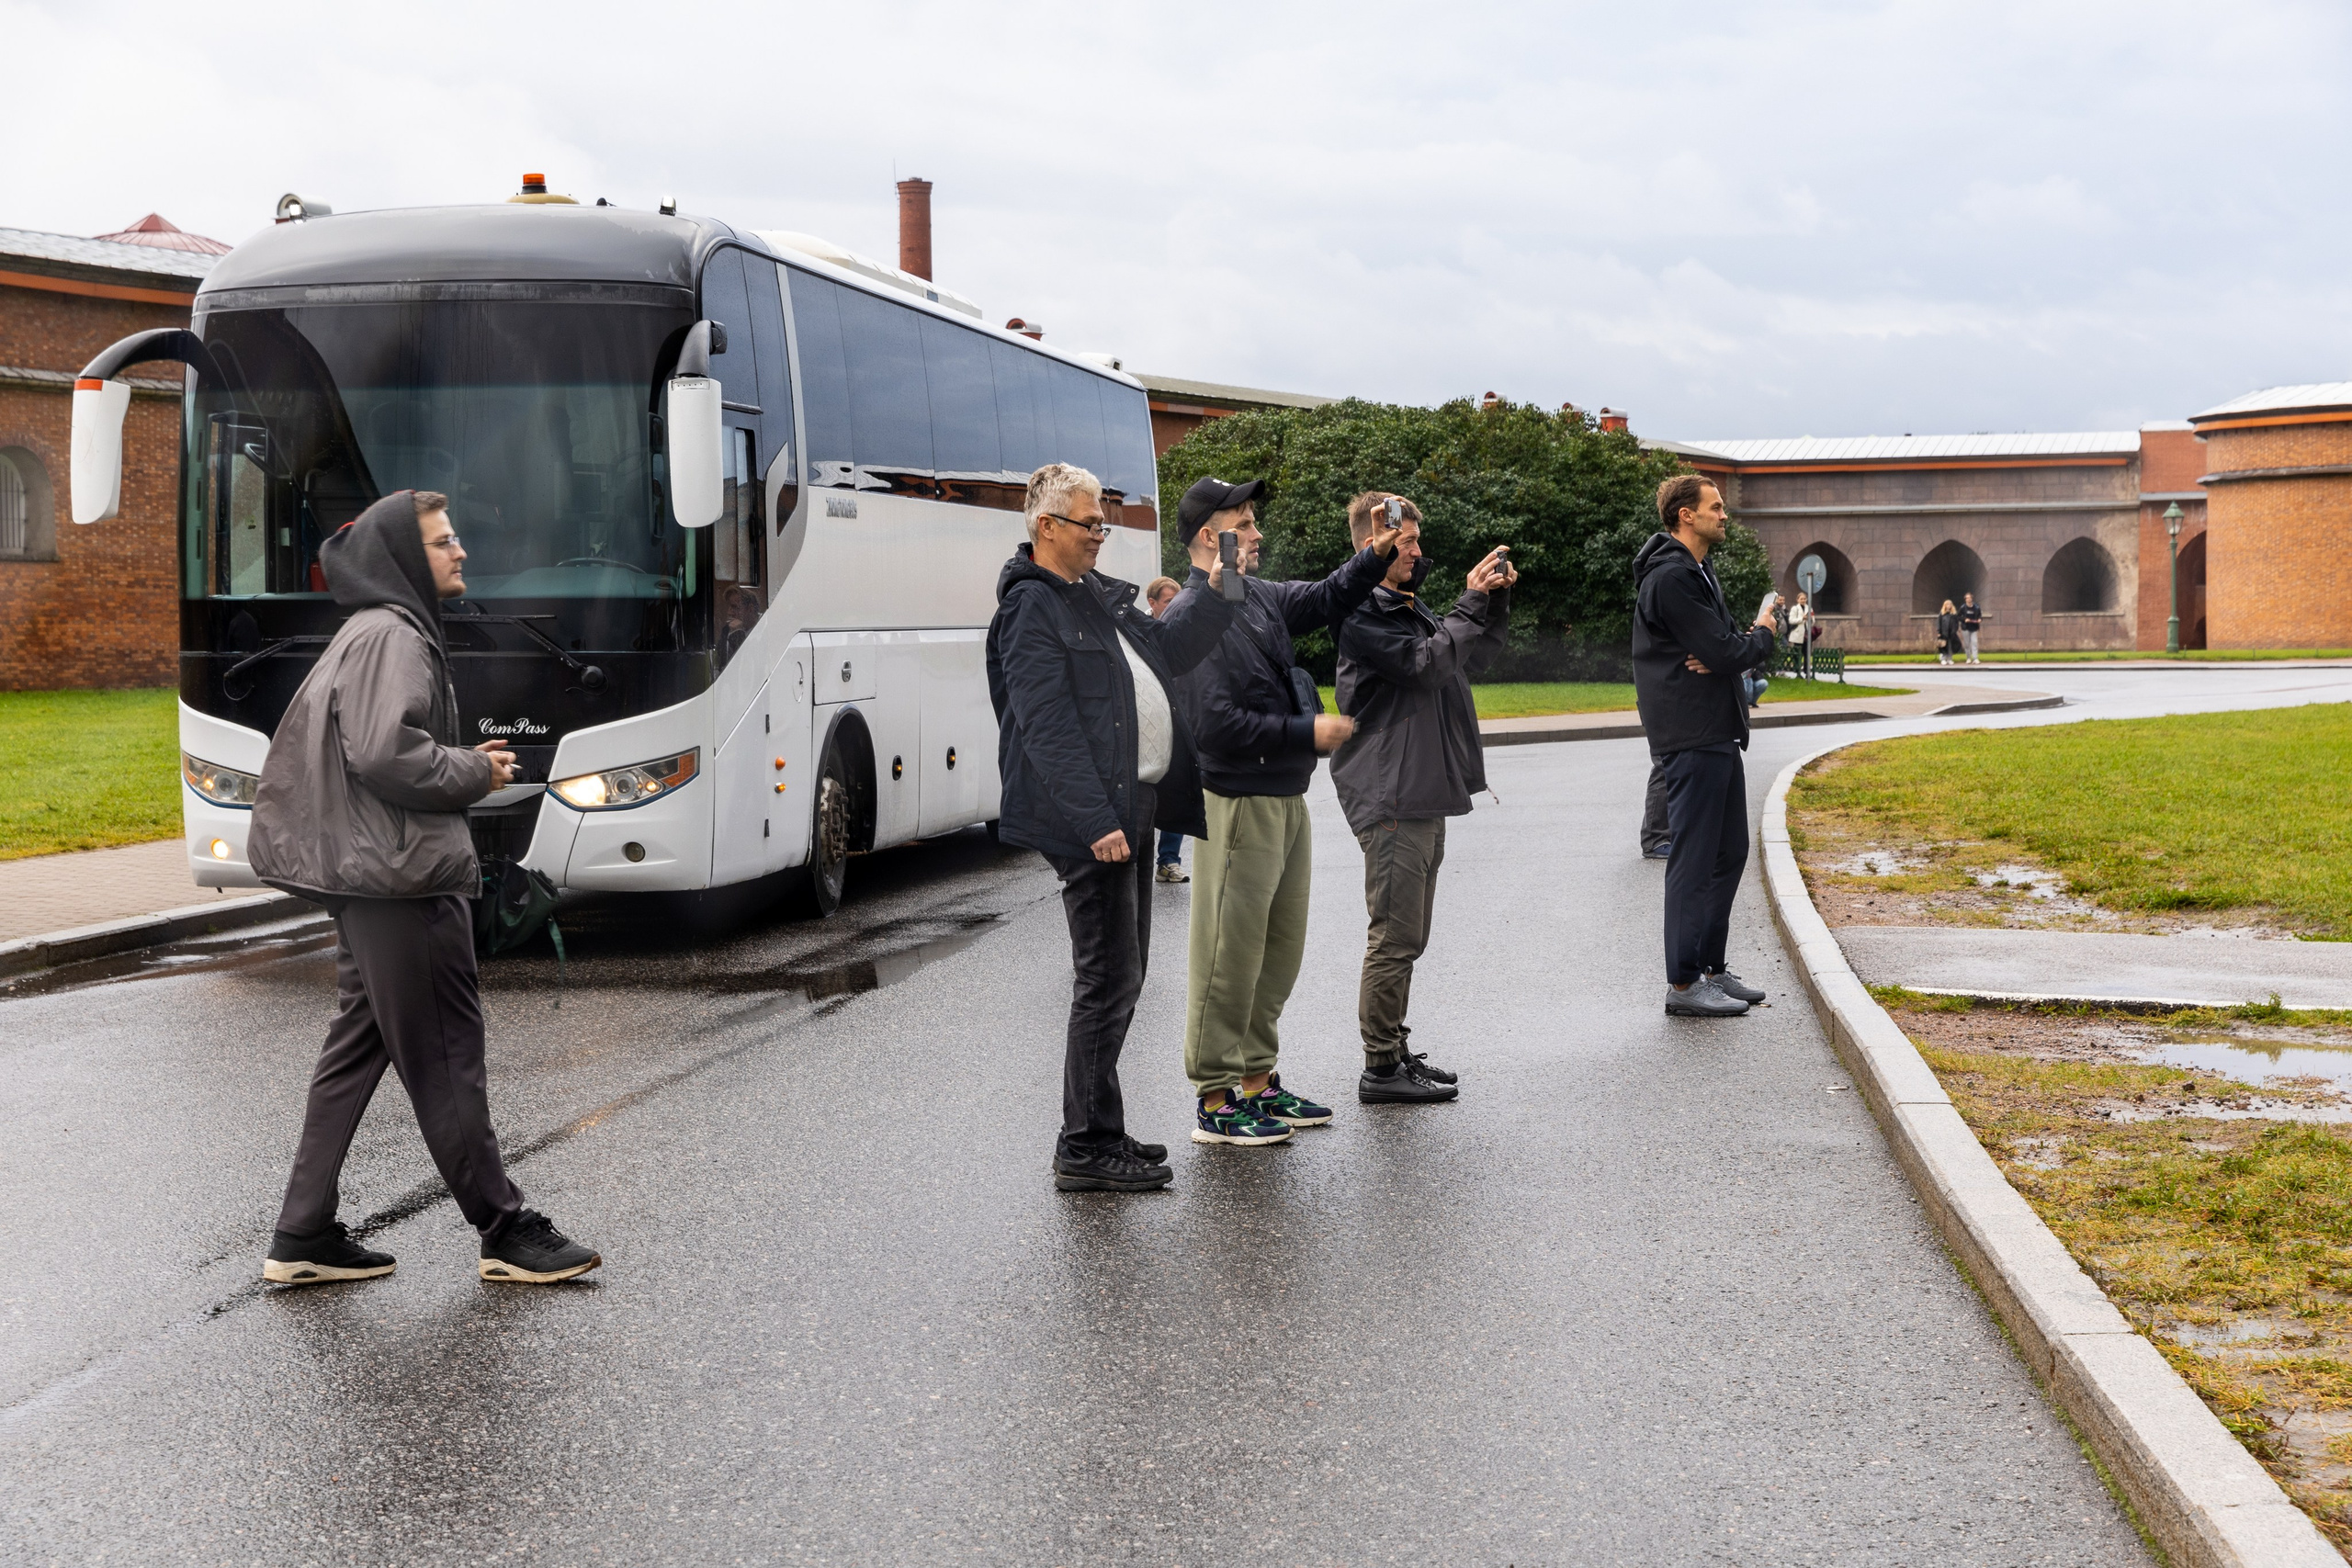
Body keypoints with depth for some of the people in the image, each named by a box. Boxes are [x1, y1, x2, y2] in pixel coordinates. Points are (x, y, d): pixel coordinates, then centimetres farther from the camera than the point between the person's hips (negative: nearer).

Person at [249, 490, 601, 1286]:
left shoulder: (376, 632, 19)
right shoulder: (392, 636, -14)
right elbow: (384, 752, -25)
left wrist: (466, 764, 13)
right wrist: (476, 771, -12)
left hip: (364, 877, 11)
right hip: (405, 879, -11)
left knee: (358, 1045, 13)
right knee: (445, 1057, -3)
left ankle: (303, 1236, 15)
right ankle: (506, 1230, 5)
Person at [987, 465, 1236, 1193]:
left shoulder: (1096, 595, 16)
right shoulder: (1031, 610, -13)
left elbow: (1163, 649, 30)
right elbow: (1049, 729, -20)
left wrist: (1213, 594, 17)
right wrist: (1096, 822, -25)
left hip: (1132, 808, 10)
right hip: (1093, 818, -10)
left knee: (1123, 974, 14)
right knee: (1109, 980, -8)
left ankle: (1098, 1133, 23)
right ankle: (1086, 1147, -1)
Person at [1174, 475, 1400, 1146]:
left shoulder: (1258, 598, 10)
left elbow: (1325, 600, 27)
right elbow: (1217, 724, -23)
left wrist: (1373, 557, 9)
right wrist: (1309, 733, -16)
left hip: (1285, 800, 10)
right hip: (1236, 805, -10)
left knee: (1281, 948, 16)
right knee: (1230, 956, -3)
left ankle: (1257, 1078, 27)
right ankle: (1216, 1100, 5)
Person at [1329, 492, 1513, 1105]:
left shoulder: (1410, 605, 18)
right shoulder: (1361, 613, -12)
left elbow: (1473, 657, 24)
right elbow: (1426, 662, -22)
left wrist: (1496, 601, 9)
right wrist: (1471, 603, -15)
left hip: (1425, 796, 10)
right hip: (1390, 797, -10)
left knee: (1406, 937, 15)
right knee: (1394, 937, -7)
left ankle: (1395, 1051, 22)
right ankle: (1381, 1069, -2)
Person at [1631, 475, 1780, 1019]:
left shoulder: (1699, 572, 18)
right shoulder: (1671, 577, -17)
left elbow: (1730, 644, 14)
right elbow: (1727, 653, -22)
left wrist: (1728, 655, -10)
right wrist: (1762, 636, -1)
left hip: (1719, 735, 11)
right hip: (1692, 738, -11)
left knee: (1729, 852, 15)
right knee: (1695, 860, -7)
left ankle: (1711, 968, 23)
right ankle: (1683, 984, -2)